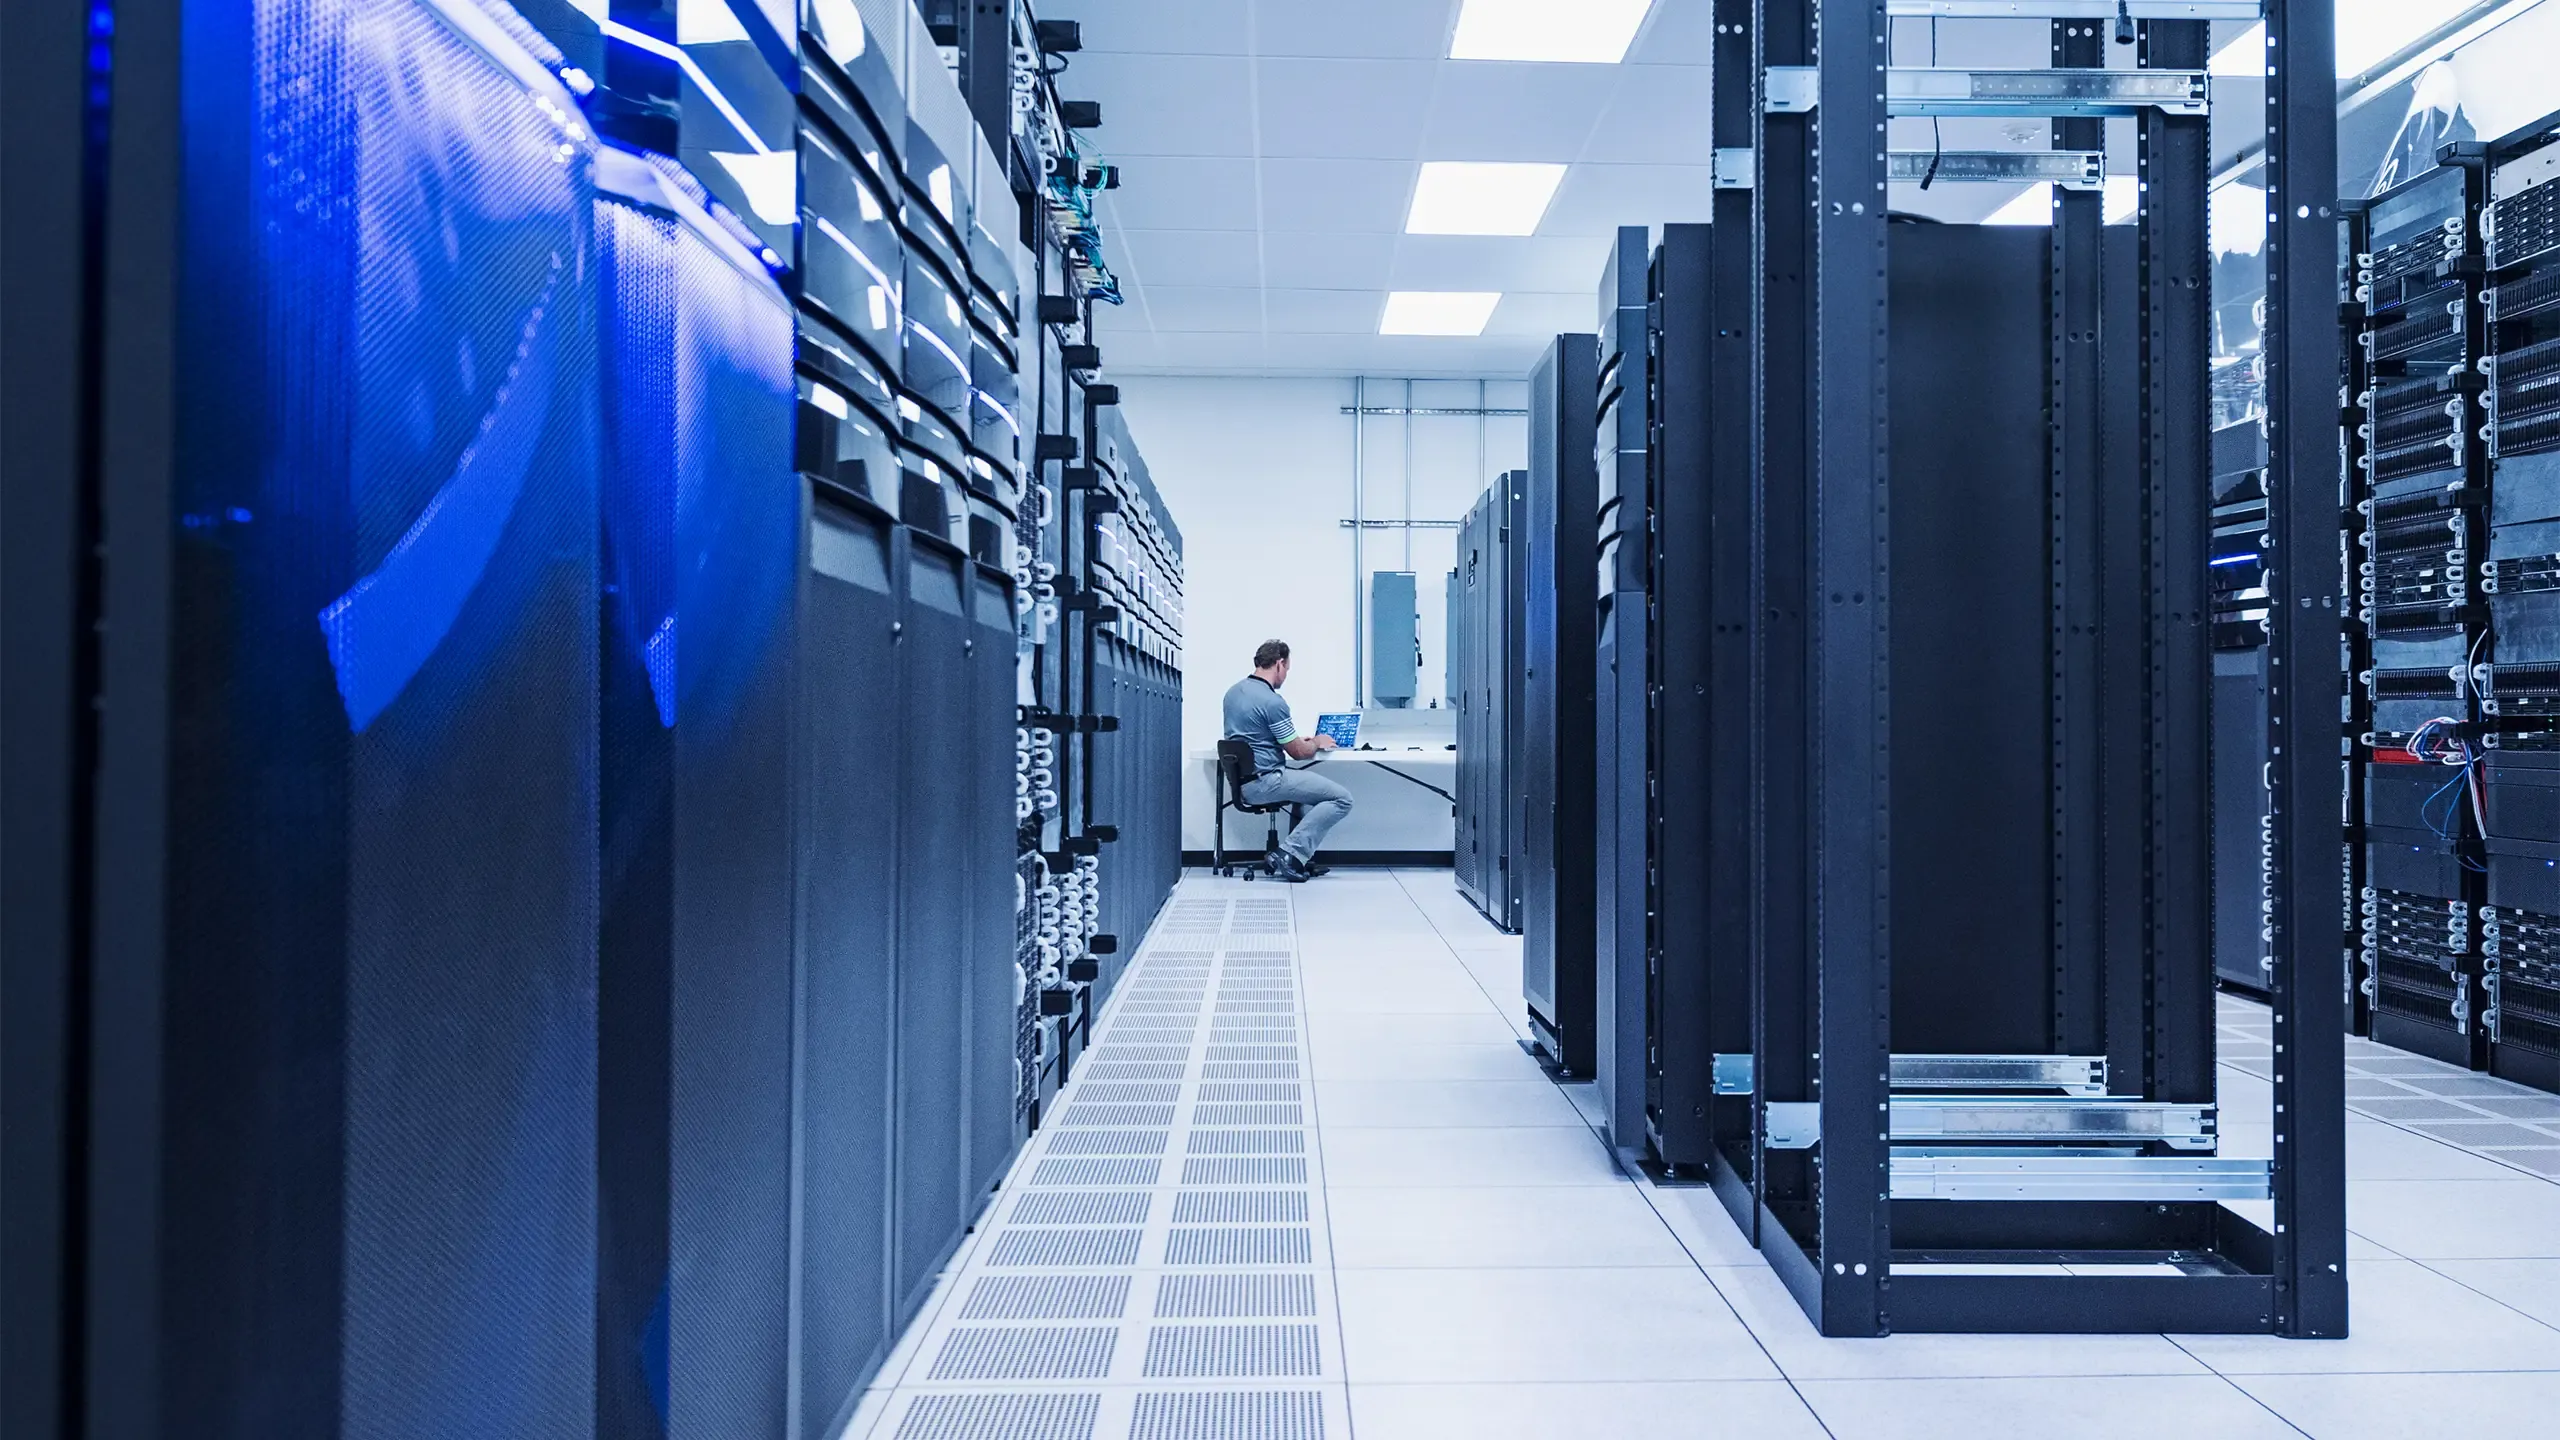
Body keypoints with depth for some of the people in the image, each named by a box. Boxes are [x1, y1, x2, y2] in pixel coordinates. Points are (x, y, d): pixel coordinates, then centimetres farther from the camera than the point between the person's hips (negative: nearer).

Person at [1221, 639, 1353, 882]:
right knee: (1341, 799, -7)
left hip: (1241, 780, 10)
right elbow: (1298, 752, -10)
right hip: (1264, 782, -10)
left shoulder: (1233, 691, 10)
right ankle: (1291, 854, -10)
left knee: (1310, 787, 32)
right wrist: (1318, 742, 12)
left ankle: (1297, 856, 19)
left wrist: (1302, 740, 24)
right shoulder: (1272, 702, -18)